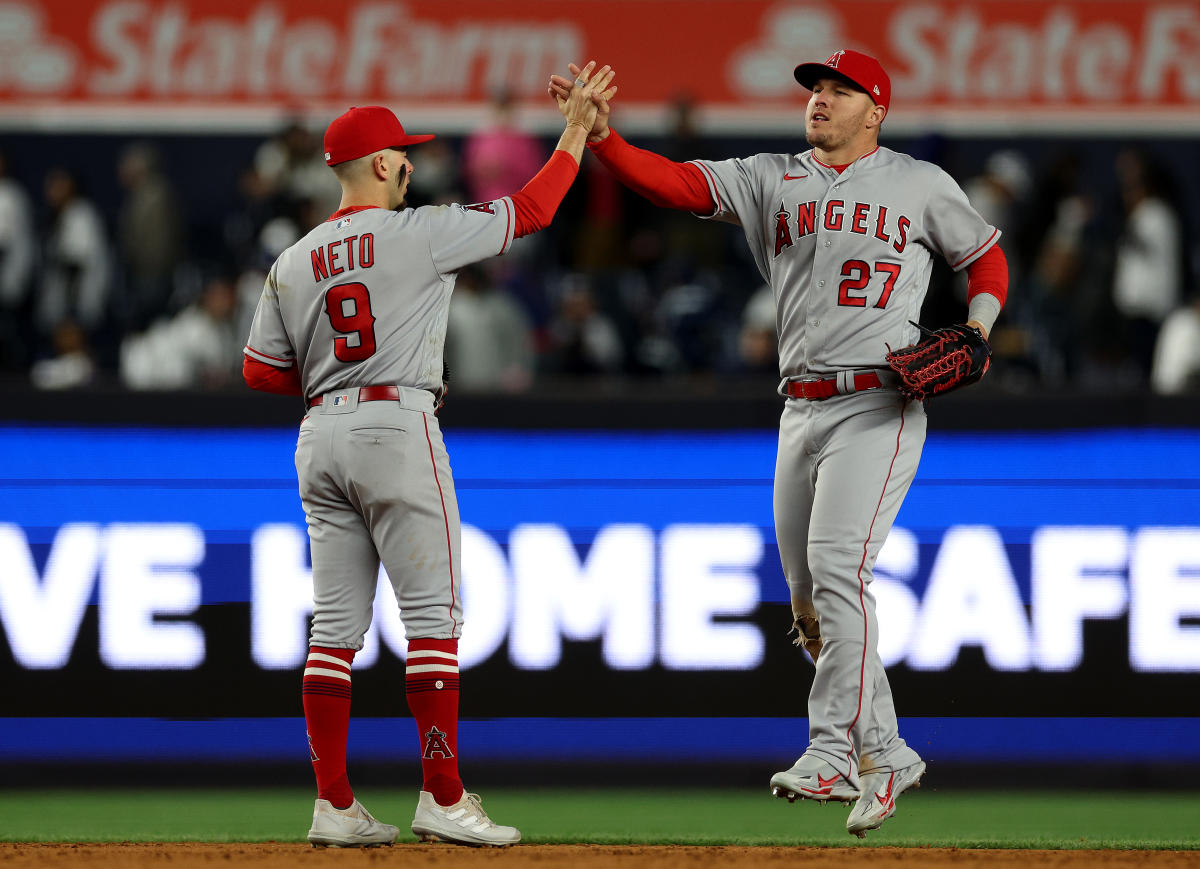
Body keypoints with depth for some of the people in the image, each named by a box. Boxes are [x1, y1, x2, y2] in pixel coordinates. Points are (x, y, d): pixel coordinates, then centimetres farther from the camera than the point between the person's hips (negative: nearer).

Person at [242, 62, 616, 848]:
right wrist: (577, 130, 13)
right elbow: (531, 210, 2)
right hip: (397, 428, -6)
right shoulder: (418, 234, -6)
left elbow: (261, 370, 12)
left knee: (337, 627, 6)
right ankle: (442, 798, -7)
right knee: (434, 616, -3)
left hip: (321, 438, 6)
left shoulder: (293, 265, 10)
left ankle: (334, 805, 4)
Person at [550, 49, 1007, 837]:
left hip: (879, 407, -5)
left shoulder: (922, 184, 6)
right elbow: (674, 182, 0)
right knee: (810, 604, 5)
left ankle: (834, 754, -25)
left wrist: (974, 336, -3)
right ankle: (886, 756, 18)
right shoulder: (772, 181, 12)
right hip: (800, 410, 5)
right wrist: (601, 134, -16)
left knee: (836, 568, -22)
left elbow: (987, 258, 16)